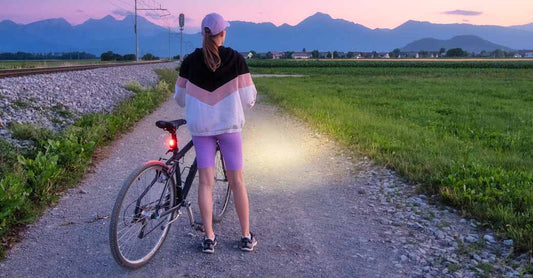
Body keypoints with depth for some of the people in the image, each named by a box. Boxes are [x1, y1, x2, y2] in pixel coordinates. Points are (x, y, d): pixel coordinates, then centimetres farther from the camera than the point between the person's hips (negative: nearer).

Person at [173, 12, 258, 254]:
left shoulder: (190, 61, -3)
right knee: (237, 181, 7)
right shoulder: (236, 59, -8)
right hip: (229, 125, -1)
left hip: (200, 127, 1)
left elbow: (180, 97, 6)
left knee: (205, 181, 6)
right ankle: (246, 237, 13)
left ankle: (208, 238, 8)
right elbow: (248, 99, -7)